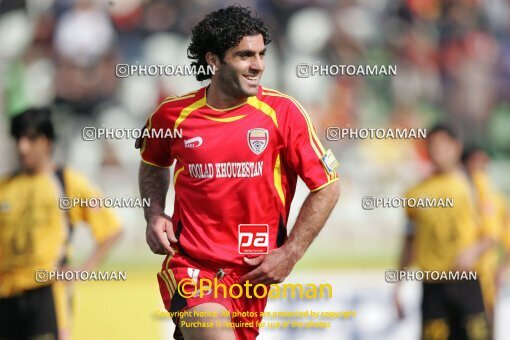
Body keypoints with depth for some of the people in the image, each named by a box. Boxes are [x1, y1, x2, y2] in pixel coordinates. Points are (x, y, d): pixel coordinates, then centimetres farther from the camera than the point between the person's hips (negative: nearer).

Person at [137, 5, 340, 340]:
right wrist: (155, 214, 6)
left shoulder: (283, 112, -4)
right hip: (191, 265, -1)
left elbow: (327, 187, 1)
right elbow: (153, 164, 22)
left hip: (254, 272, 1)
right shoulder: (174, 115, 0)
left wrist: (290, 254, -5)